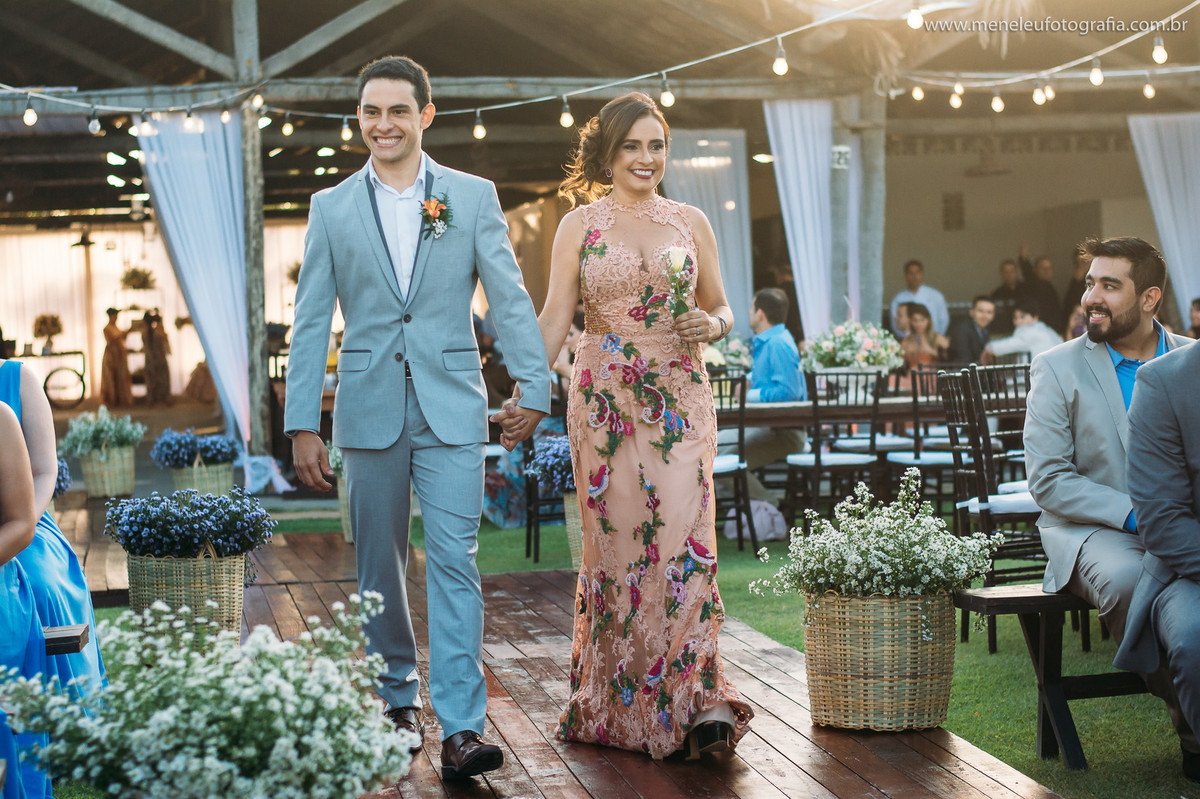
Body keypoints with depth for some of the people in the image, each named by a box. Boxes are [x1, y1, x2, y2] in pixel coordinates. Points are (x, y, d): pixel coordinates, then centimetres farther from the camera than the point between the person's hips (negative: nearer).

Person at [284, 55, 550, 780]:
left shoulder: (473, 197, 4)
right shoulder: (332, 207, 7)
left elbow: (510, 299, -1)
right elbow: (311, 323, 5)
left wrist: (534, 384, -12)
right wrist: (303, 423, 0)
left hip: (451, 408, -2)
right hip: (370, 409, 2)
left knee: (455, 561, -8)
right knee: (380, 564, 10)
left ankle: (461, 728, -9)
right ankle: (397, 698, 28)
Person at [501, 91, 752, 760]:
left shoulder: (691, 222, 10)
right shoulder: (579, 226, 5)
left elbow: (722, 308, 16)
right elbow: (555, 318, -1)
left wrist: (711, 326, -8)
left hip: (681, 400, 1)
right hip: (605, 399, -1)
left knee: (685, 536, -9)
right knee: (617, 541, 1)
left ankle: (700, 700, -5)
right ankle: (620, 703, 13)